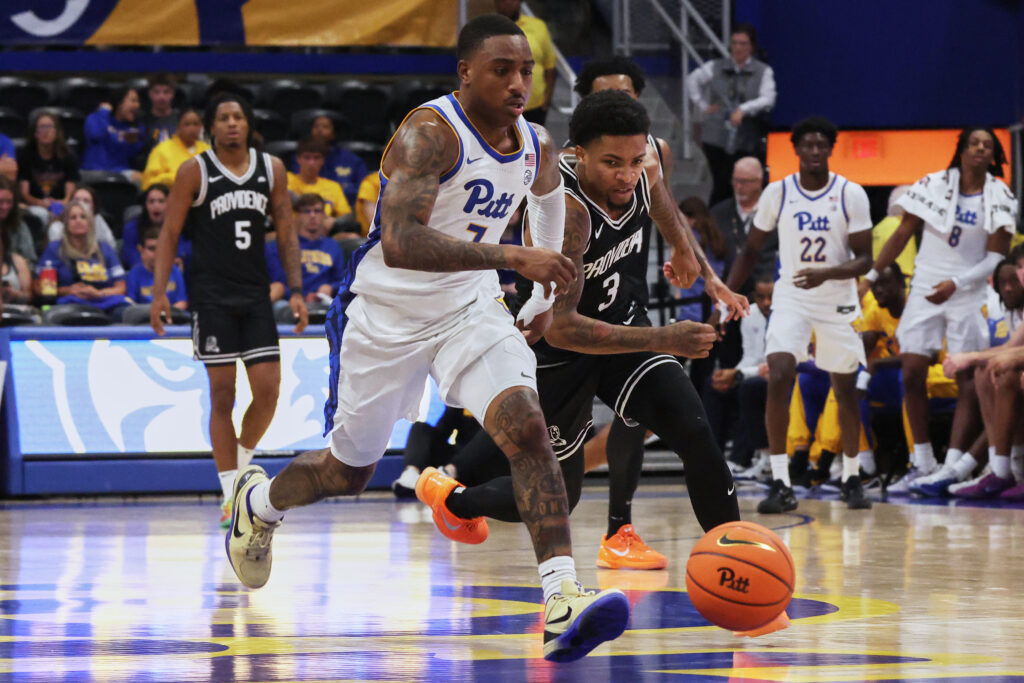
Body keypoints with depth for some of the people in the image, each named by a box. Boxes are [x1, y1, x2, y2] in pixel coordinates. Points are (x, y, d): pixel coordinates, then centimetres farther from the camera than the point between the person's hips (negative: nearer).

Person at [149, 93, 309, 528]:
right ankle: (230, 495, 1)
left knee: (268, 390, -5)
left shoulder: (271, 169, 7)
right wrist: (159, 292, -10)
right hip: (212, 295, -3)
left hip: (256, 295, 3)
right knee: (222, 394, -4)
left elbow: (286, 233, 11)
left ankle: (242, 462, 21)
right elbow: (169, 234, -1)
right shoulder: (195, 172, -2)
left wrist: (296, 290, 3)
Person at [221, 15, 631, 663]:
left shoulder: (538, 147, -3)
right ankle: (258, 500, 47)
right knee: (348, 471, 12)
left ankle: (563, 598, -31)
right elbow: (398, 244, -40)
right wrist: (514, 257, -44)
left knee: (528, 427, -22)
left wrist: (545, 294, 19)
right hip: (386, 313, -4)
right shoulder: (430, 134, -26)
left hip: (471, 309, 4)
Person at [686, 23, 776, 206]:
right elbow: (692, 80, 20)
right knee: (721, 186, 1)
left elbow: (768, 100, -8)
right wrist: (702, 105, 11)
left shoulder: (764, 72, 3)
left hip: (746, 142, -1)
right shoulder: (715, 68, 8)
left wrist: (743, 110, -21)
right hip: (717, 139, 1)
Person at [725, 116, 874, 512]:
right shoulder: (777, 193, -4)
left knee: (845, 390, 10)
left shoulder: (851, 195, -8)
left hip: (838, 303, 0)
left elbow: (865, 259, -9)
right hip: (790, 300, 0)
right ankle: (780, 484, -19)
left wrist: (826, 274, -27)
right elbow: (751, 249, 8)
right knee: (778, 379, -20)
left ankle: (852, 479, 29)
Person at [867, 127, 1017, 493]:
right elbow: (902, 234, 8)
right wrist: (871, 275, 8)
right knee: (912, 374, -4)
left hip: (970, 295, -1)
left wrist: (957, 283, -17)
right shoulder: (933, 185, 1)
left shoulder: (1001, 198, -1)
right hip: (925, 289, 1)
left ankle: (953, 466, -5)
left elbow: (996, 257, -4)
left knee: (970, 381, -6)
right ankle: (922, 462, 6)